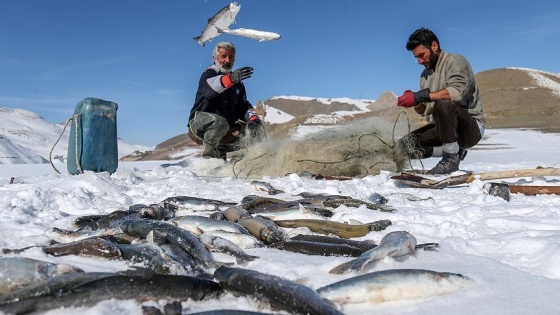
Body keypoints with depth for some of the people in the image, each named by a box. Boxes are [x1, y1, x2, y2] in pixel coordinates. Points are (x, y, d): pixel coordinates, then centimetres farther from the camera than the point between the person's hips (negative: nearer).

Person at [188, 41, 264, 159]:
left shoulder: (237, 83, 14)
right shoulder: (208, 74, -7)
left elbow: (244, 106, 10)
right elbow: (210, 87, -32)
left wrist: (253, 117, -13)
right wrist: (231, 78, -53)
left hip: (227, 129, 7)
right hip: (200, 124, -7)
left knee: (256, 131, -7)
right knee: (219, 122, -38)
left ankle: (220, 149, 5)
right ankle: (209, 154, -14)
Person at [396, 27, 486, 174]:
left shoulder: (456, 62, -7)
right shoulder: (425, 74, 15)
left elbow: (457, 92, -28)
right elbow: (424, 111, 13)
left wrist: (420, 96, -30)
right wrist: (416, 103, -10)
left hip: (472, 127, -8)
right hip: (442, 128, 8)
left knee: (443, 104, -37)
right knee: (406, 145, -10)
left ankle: (451, 159, -24)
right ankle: (456, 150, 2)